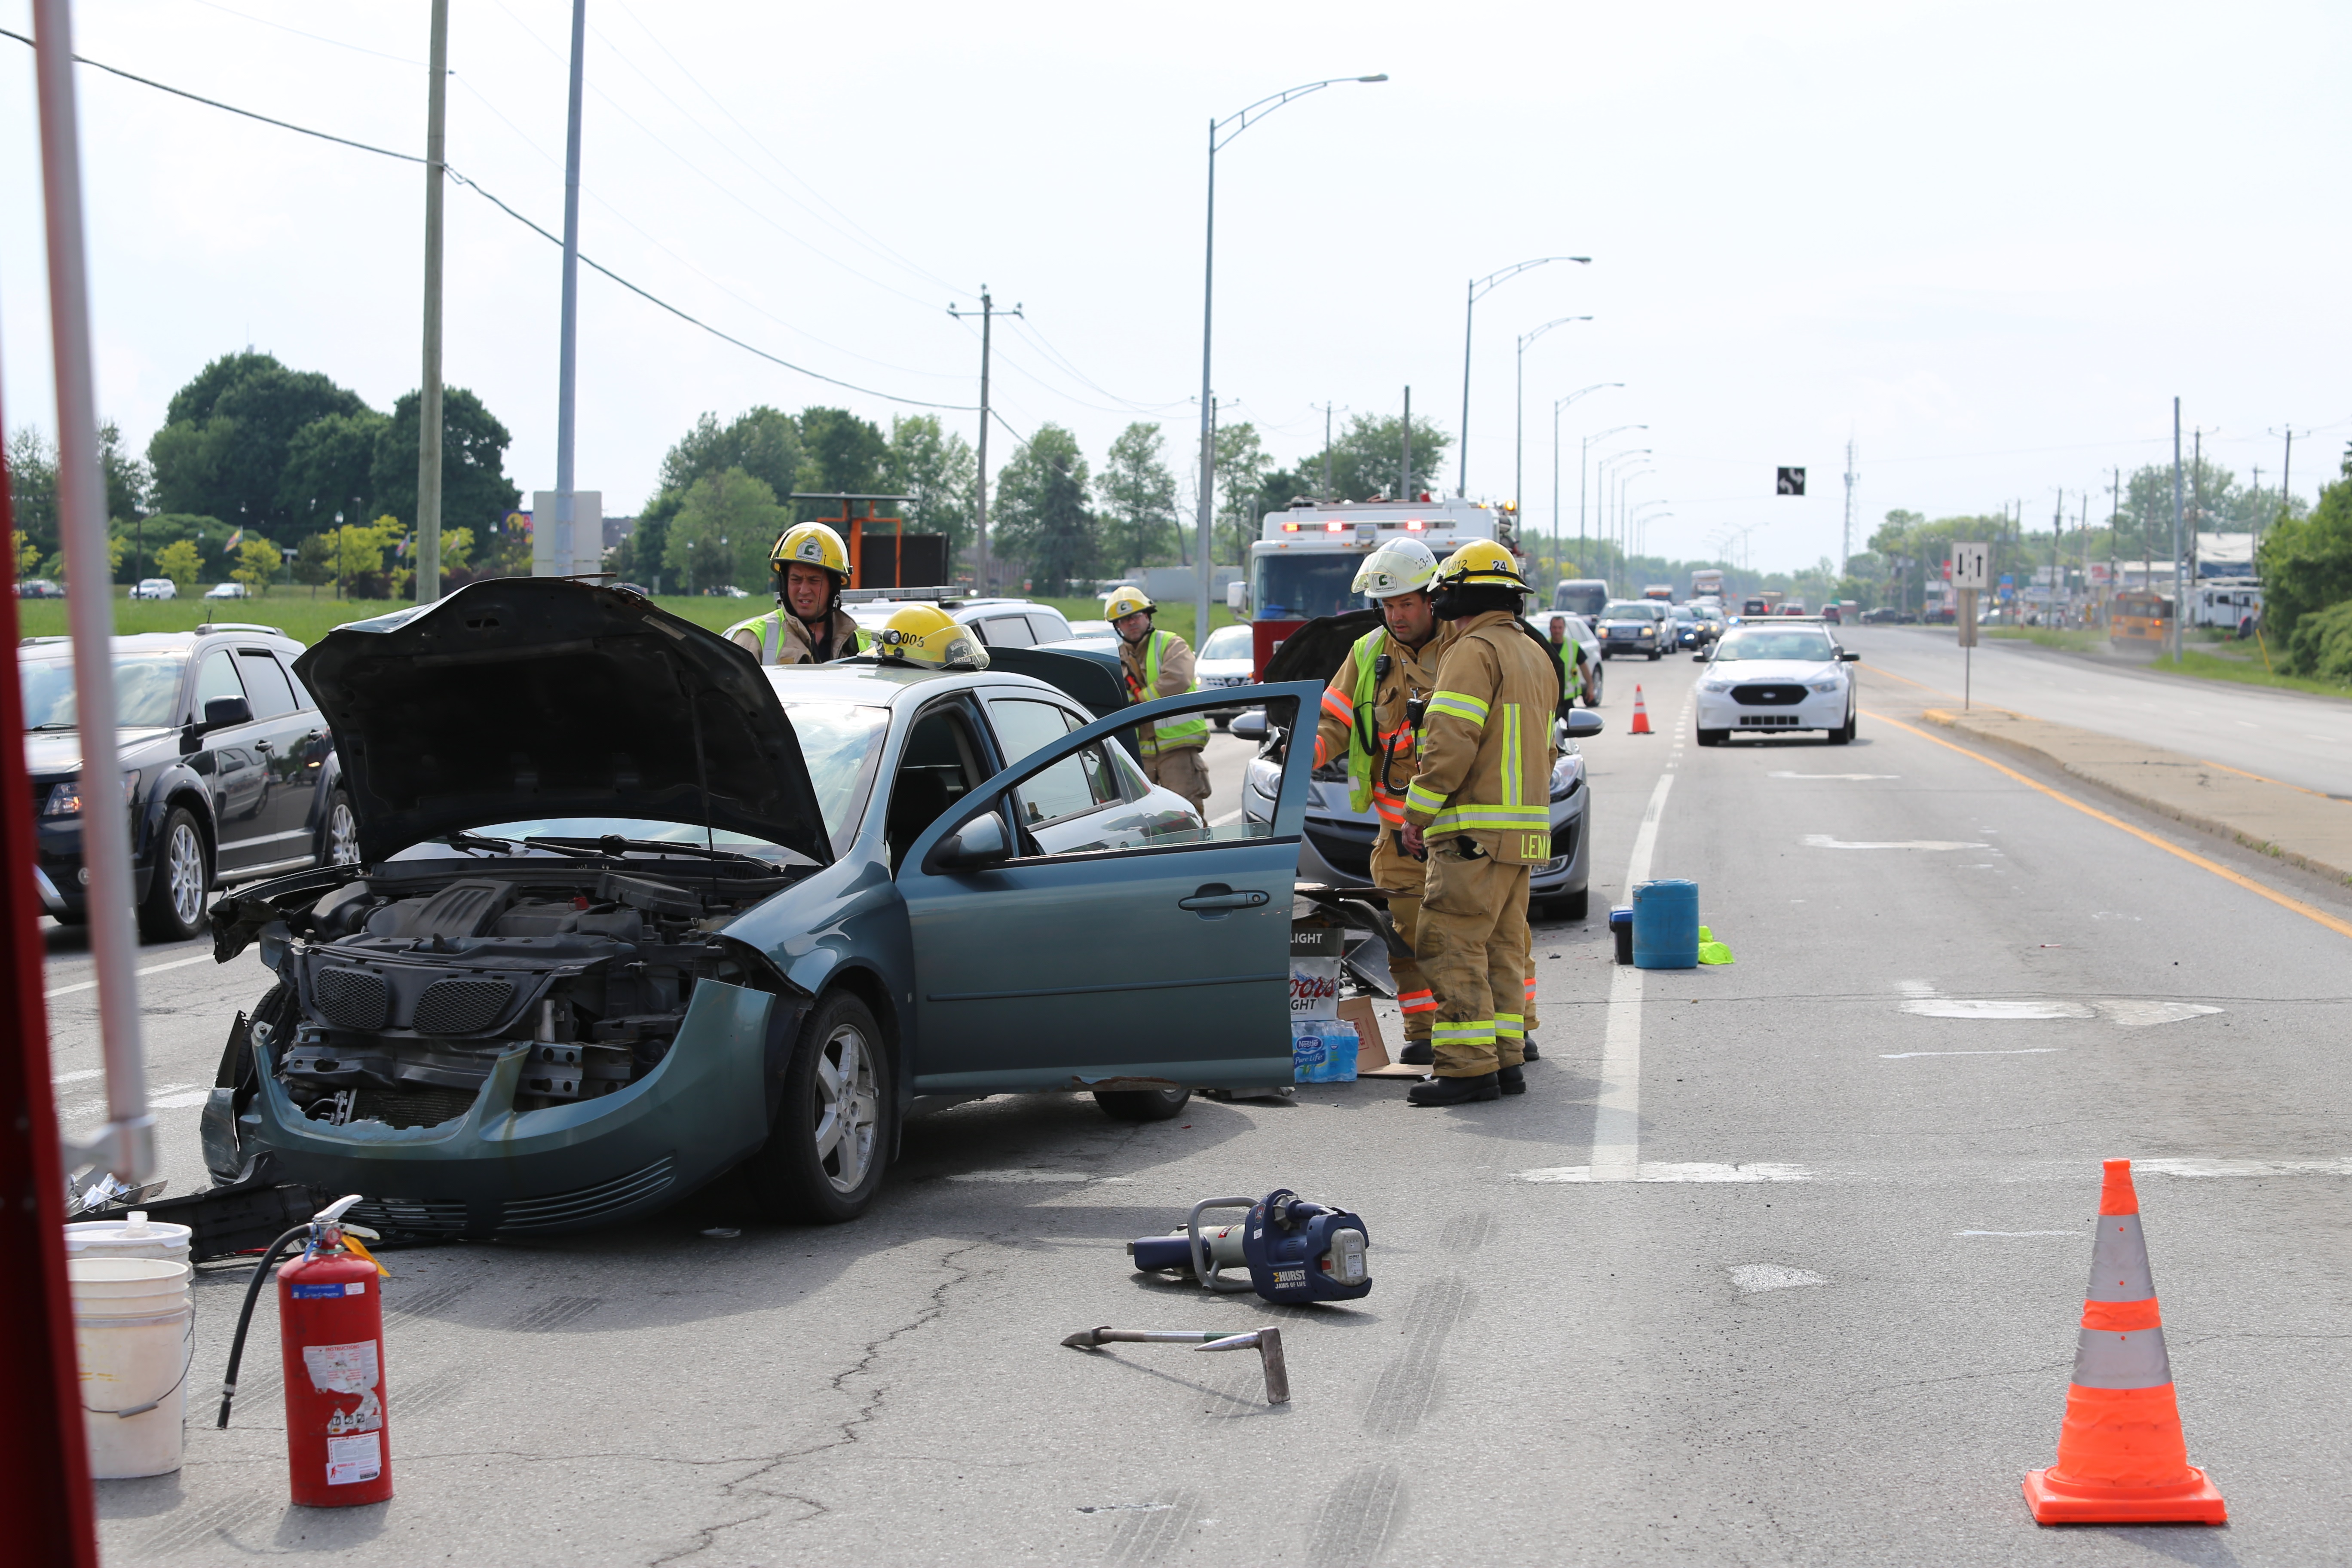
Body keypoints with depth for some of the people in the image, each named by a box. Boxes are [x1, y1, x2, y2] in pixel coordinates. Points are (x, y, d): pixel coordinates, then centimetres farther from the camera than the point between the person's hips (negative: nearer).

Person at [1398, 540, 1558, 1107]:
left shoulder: (1474, 651, -10)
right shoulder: (1535, 656, 20)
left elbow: (1452, 742, -19)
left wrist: (1417, 812, -12)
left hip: (1476, 829, -9)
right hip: (1526, 824, 9)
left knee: (1452, 946, -8)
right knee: (1502, 947, 13)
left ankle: (1469, 1066, -12)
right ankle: (1506, 1060, 13)